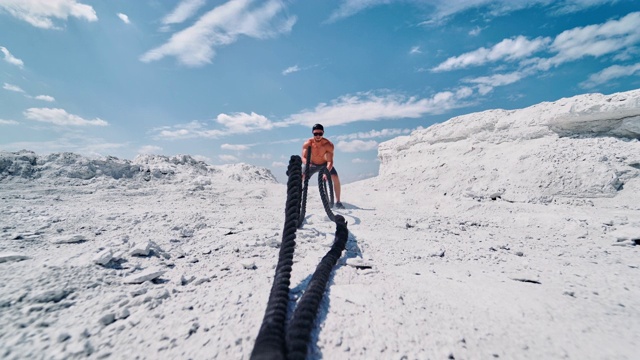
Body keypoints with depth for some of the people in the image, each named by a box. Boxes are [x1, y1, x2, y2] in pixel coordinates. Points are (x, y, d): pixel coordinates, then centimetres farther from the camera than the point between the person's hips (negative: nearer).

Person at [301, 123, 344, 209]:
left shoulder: (328, 145, -30)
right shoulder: (307, 143, -27)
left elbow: (330, 161, -35)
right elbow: (303, 157, -33)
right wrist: (306, 163, -58)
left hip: (325, 164, -1)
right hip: (311, 164, 1)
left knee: (336, 178, -21)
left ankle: (338, 202, -6)